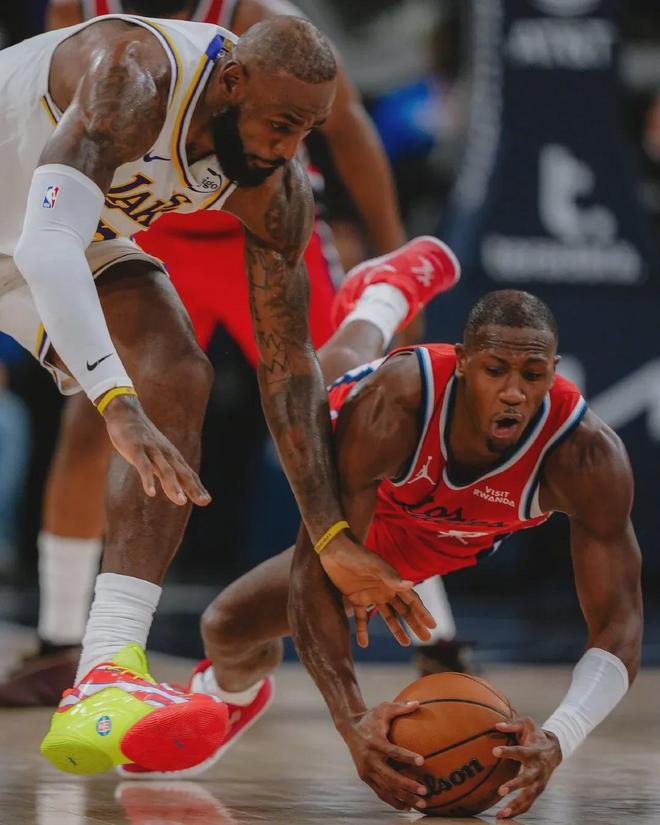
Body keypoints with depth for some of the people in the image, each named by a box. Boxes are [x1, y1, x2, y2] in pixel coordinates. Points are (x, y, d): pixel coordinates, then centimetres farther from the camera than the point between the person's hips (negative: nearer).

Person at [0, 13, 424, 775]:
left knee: (177, 382, -17)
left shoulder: (275, 192, -17)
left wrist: (332, 539, -14)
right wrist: (118, 406, -59)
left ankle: (105, 680, -30)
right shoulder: (134, 75, -37)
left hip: (77, 241, 5)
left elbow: (286, 364, -10)